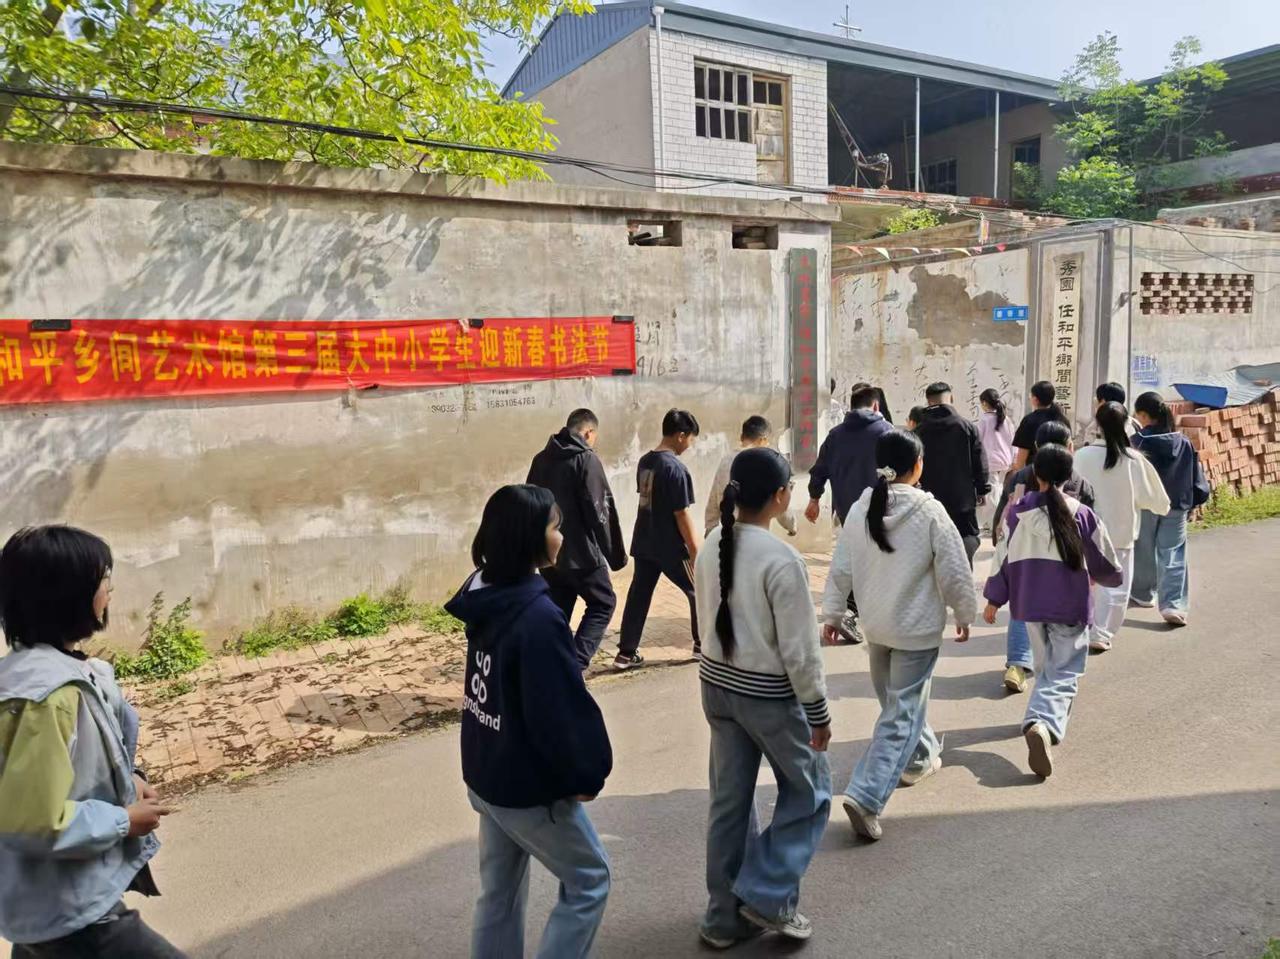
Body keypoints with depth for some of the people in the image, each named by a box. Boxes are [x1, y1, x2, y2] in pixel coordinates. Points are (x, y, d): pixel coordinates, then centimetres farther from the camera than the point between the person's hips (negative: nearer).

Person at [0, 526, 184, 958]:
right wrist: (125, 821, -16)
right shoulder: (49, 691, -29)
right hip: (69, 911, -10)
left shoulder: (46, 667, 3)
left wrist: (128, 776, 2)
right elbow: (35, 820, -29)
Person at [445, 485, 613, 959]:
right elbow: (563, 709, -25)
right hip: (528, 787, -8)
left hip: (485, 774, 8)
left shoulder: (486, 597, 0)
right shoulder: (538, 615, -28)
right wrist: (586, 773, -10)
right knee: (588, 879, 11)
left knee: (499, 890, 20)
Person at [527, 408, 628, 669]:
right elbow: (599, 512, -14)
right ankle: (575, 663, -6)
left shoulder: (541, 459, 9)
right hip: (581, 552, -6)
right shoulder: (586, 459, -11)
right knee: (603, 604, 8)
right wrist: (615, 554, -6)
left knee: (556, 612, 14)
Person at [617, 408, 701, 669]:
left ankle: (626, 653, 12)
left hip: (643, 544, 7)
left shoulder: (644, 462, 5)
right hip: (670, 547, -7)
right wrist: (696, 553, -12)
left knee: (638, 596, 10)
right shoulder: (676, 468, -19)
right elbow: (682, 515, -19)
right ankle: (703, 643, 22)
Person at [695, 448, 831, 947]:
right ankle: (767, 896, 18)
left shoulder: (712, 546, -1)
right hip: (769, 694, -7)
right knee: (809, 790, 17)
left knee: (729, 800, 17)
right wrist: (819, 711, -7)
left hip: (717, 683, 7)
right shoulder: (781, 559, -22)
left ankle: (725, 916, 30)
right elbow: (800, 648, -18)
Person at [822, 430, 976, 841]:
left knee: (894, 701, 26)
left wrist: (831, 613, 11)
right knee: (902, 714, -2)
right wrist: (965, 614, 4)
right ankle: (866, 796, -11)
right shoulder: (929, 511, -17)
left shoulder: (860, 509, -5)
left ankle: (921, 757, 49)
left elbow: (841, 568, 1)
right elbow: (954, 572, -12)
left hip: (875, 625, 6)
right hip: (917, 628, -5)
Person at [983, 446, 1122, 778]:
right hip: (1069, 606, -3)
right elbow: (1106, 564, 2)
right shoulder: (1081, 514, -7)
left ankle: (1045, 718, 37)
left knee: (1051, 661, 27)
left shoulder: (1020, 511, -3)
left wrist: (994, 599, 8)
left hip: (1029, 603, 3)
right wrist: (1110, 577, 26)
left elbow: (1004, 557, 0)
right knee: (1063, 673, -4)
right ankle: (1043, 723, -28)